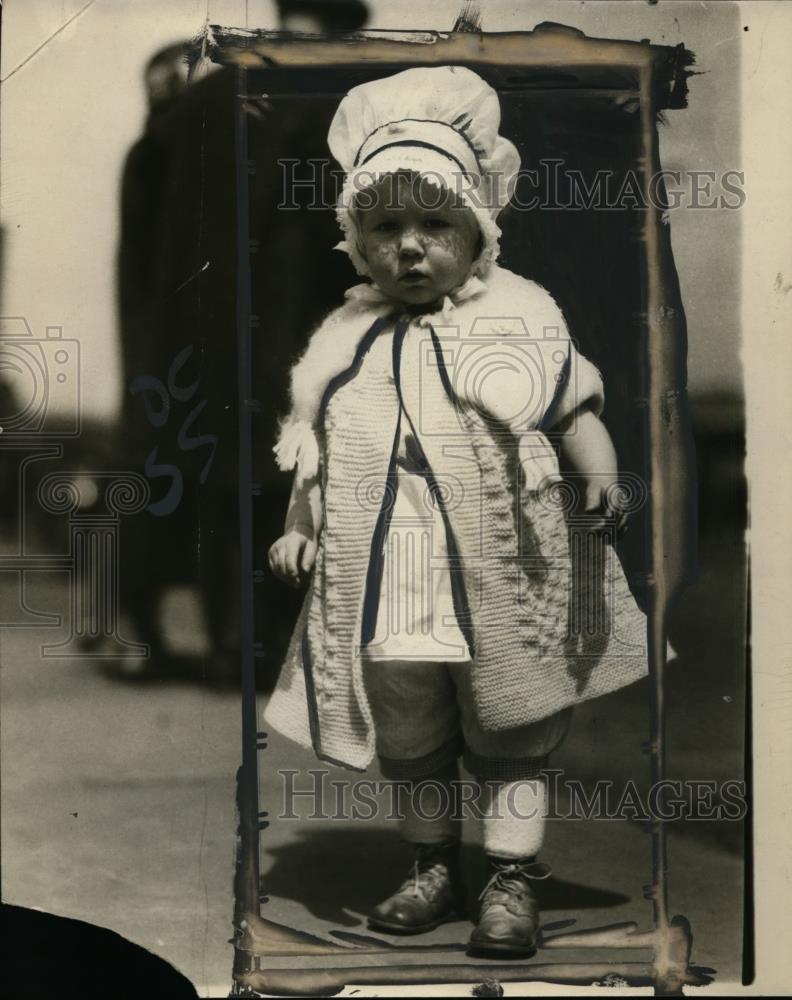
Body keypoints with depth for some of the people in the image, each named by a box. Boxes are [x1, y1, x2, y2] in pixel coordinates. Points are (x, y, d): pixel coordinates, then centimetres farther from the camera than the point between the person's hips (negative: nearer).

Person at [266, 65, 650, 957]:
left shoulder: (519, 315, -4)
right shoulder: (345, 337, 6)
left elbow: (574, 410, -4)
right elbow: (313, 451, 14)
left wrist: (600, 476, -19)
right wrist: (296, 532, 8)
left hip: (502, 582, -3)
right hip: (388, 582, 4)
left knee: (507, 733, 6)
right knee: (409, 738, 15)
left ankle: (512, 879, 17)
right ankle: (433, 866, 32)